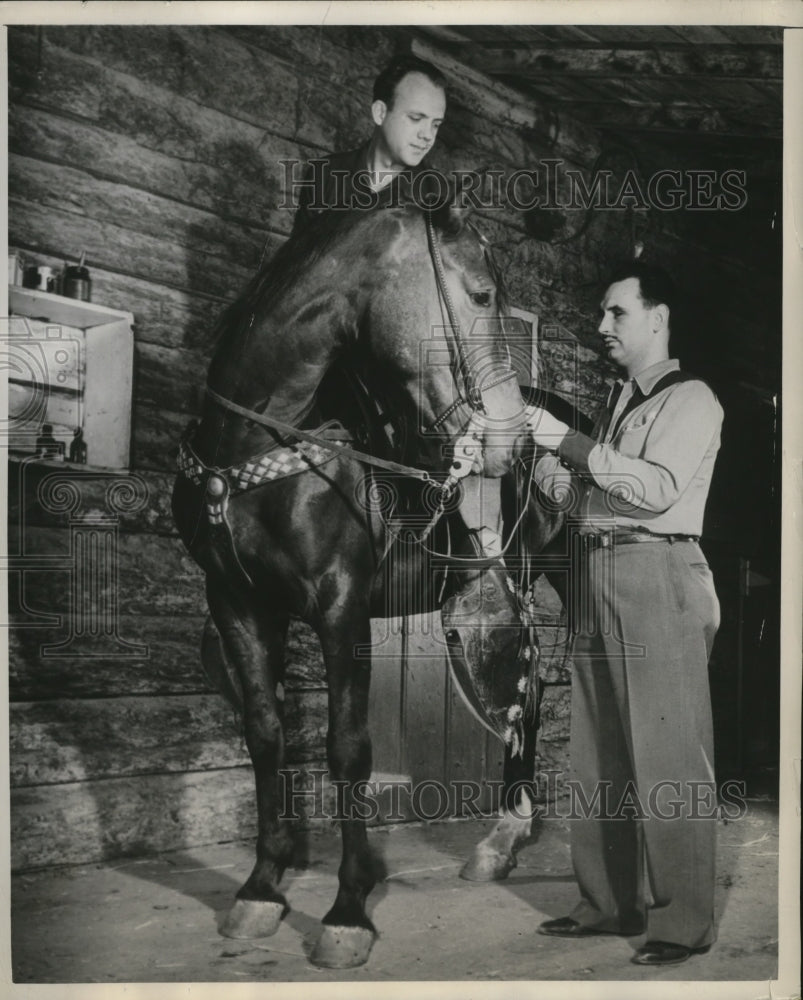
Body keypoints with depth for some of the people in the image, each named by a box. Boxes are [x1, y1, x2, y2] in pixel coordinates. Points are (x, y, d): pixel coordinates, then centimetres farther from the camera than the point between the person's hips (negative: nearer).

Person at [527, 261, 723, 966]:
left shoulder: (691, 400, -2)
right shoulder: (617, 404, 21)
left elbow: (657, 487, -17)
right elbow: (573, 492, 19)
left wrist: (569, 442, -17)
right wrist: (542, 455, 3)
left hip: (657, 577, -8)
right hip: (597, 576, 8)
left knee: (666, 757, -5)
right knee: (596, 753, 10)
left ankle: (682, 921, 2)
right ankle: (608, 903, 20)